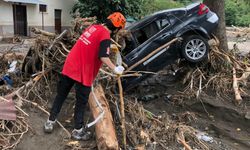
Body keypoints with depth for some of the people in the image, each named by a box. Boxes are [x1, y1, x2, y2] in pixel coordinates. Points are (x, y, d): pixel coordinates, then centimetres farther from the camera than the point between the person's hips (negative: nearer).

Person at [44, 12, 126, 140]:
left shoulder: (94, 27, 9)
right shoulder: (105, 37, -14)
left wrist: (108, 47, 23)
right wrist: (115, 69, -12)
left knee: (60, 95, 18)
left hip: (70, 66, 7)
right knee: (81, 101, 10)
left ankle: (50, 122, 30)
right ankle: (78, 130, 22)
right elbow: (103, 57, -24)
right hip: (83, 73, -7)